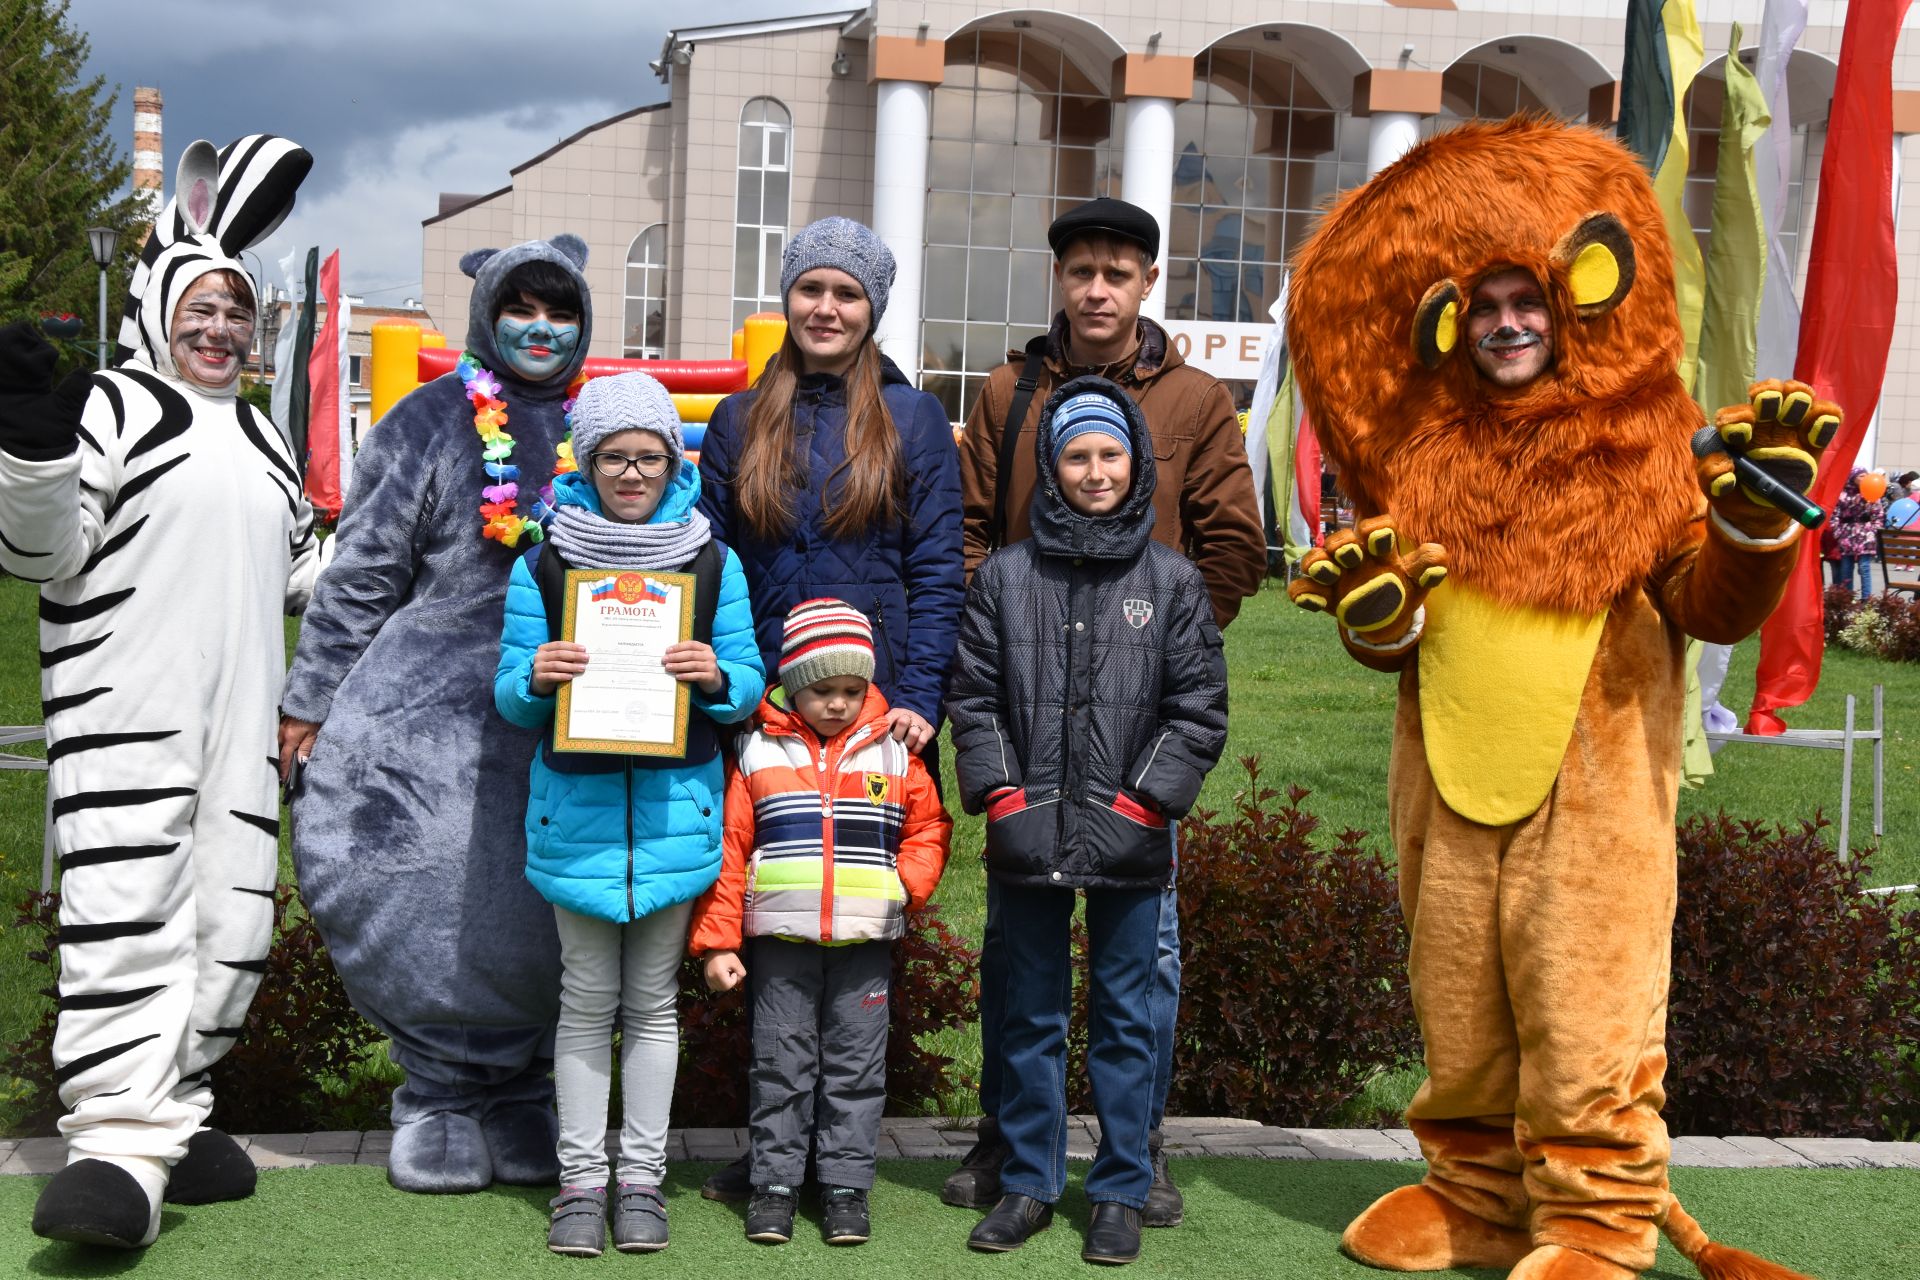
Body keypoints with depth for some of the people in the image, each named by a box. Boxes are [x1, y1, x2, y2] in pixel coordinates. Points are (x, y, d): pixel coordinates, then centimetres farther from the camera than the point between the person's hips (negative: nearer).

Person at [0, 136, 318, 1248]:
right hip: (125, 707, -7)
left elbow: (302, 568, 33)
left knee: (232, 918, 5)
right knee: (131, 911, -17)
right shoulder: (110, 404, 1)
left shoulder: (261, 437, 23)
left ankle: (170, 1111, 19)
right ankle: (120, 1147, -19)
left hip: (239, 717, 7)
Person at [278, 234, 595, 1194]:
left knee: (542, 918, 3)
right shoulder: (430, 424, 3)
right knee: (431, 911, -5)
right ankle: (441, 1099, 11)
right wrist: (308, 704, 2)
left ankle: (524, 1101, 18)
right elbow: (359, 575, 3)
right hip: (428, 714, -2)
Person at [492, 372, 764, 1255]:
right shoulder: (542, 564, 3)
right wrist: (536, 677, -18)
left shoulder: (713, 562, 6)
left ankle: (642, 1179, 18)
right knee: (587, 1000, 6)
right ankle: (581, 1180, 15)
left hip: (674, 807, 1)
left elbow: (750, 684, 8)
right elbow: (510, 698, 4)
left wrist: (716, 675, -14)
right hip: (578, 805, -1)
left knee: (654, 999, 9)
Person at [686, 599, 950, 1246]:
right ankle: (774, 1182, 14)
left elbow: (928, 827, 15)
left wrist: (908, 883, -5)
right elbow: (728, 847, 1)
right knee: (780, 1062, 4)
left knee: (856, 1064, 5)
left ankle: (846, 1184, 14)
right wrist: (716, 940, -2)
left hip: (865, 942, 1)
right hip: (780, 939, -1)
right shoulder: (757, 750, 1)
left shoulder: (893, 751, 5)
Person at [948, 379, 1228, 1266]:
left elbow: (1199, 708, 2)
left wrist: (1147, 798, -7)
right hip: (1030, 834, 1)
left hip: (1127, 838, -1)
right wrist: (999, 790, -3)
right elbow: (974, 695, 7)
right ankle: (1028, 1183, 22)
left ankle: (1121, 1192, 16)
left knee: (1125, 1017, 5)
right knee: (1031, 1016, 11)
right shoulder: (1006, 576, 6)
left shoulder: (1172, 580, 2)